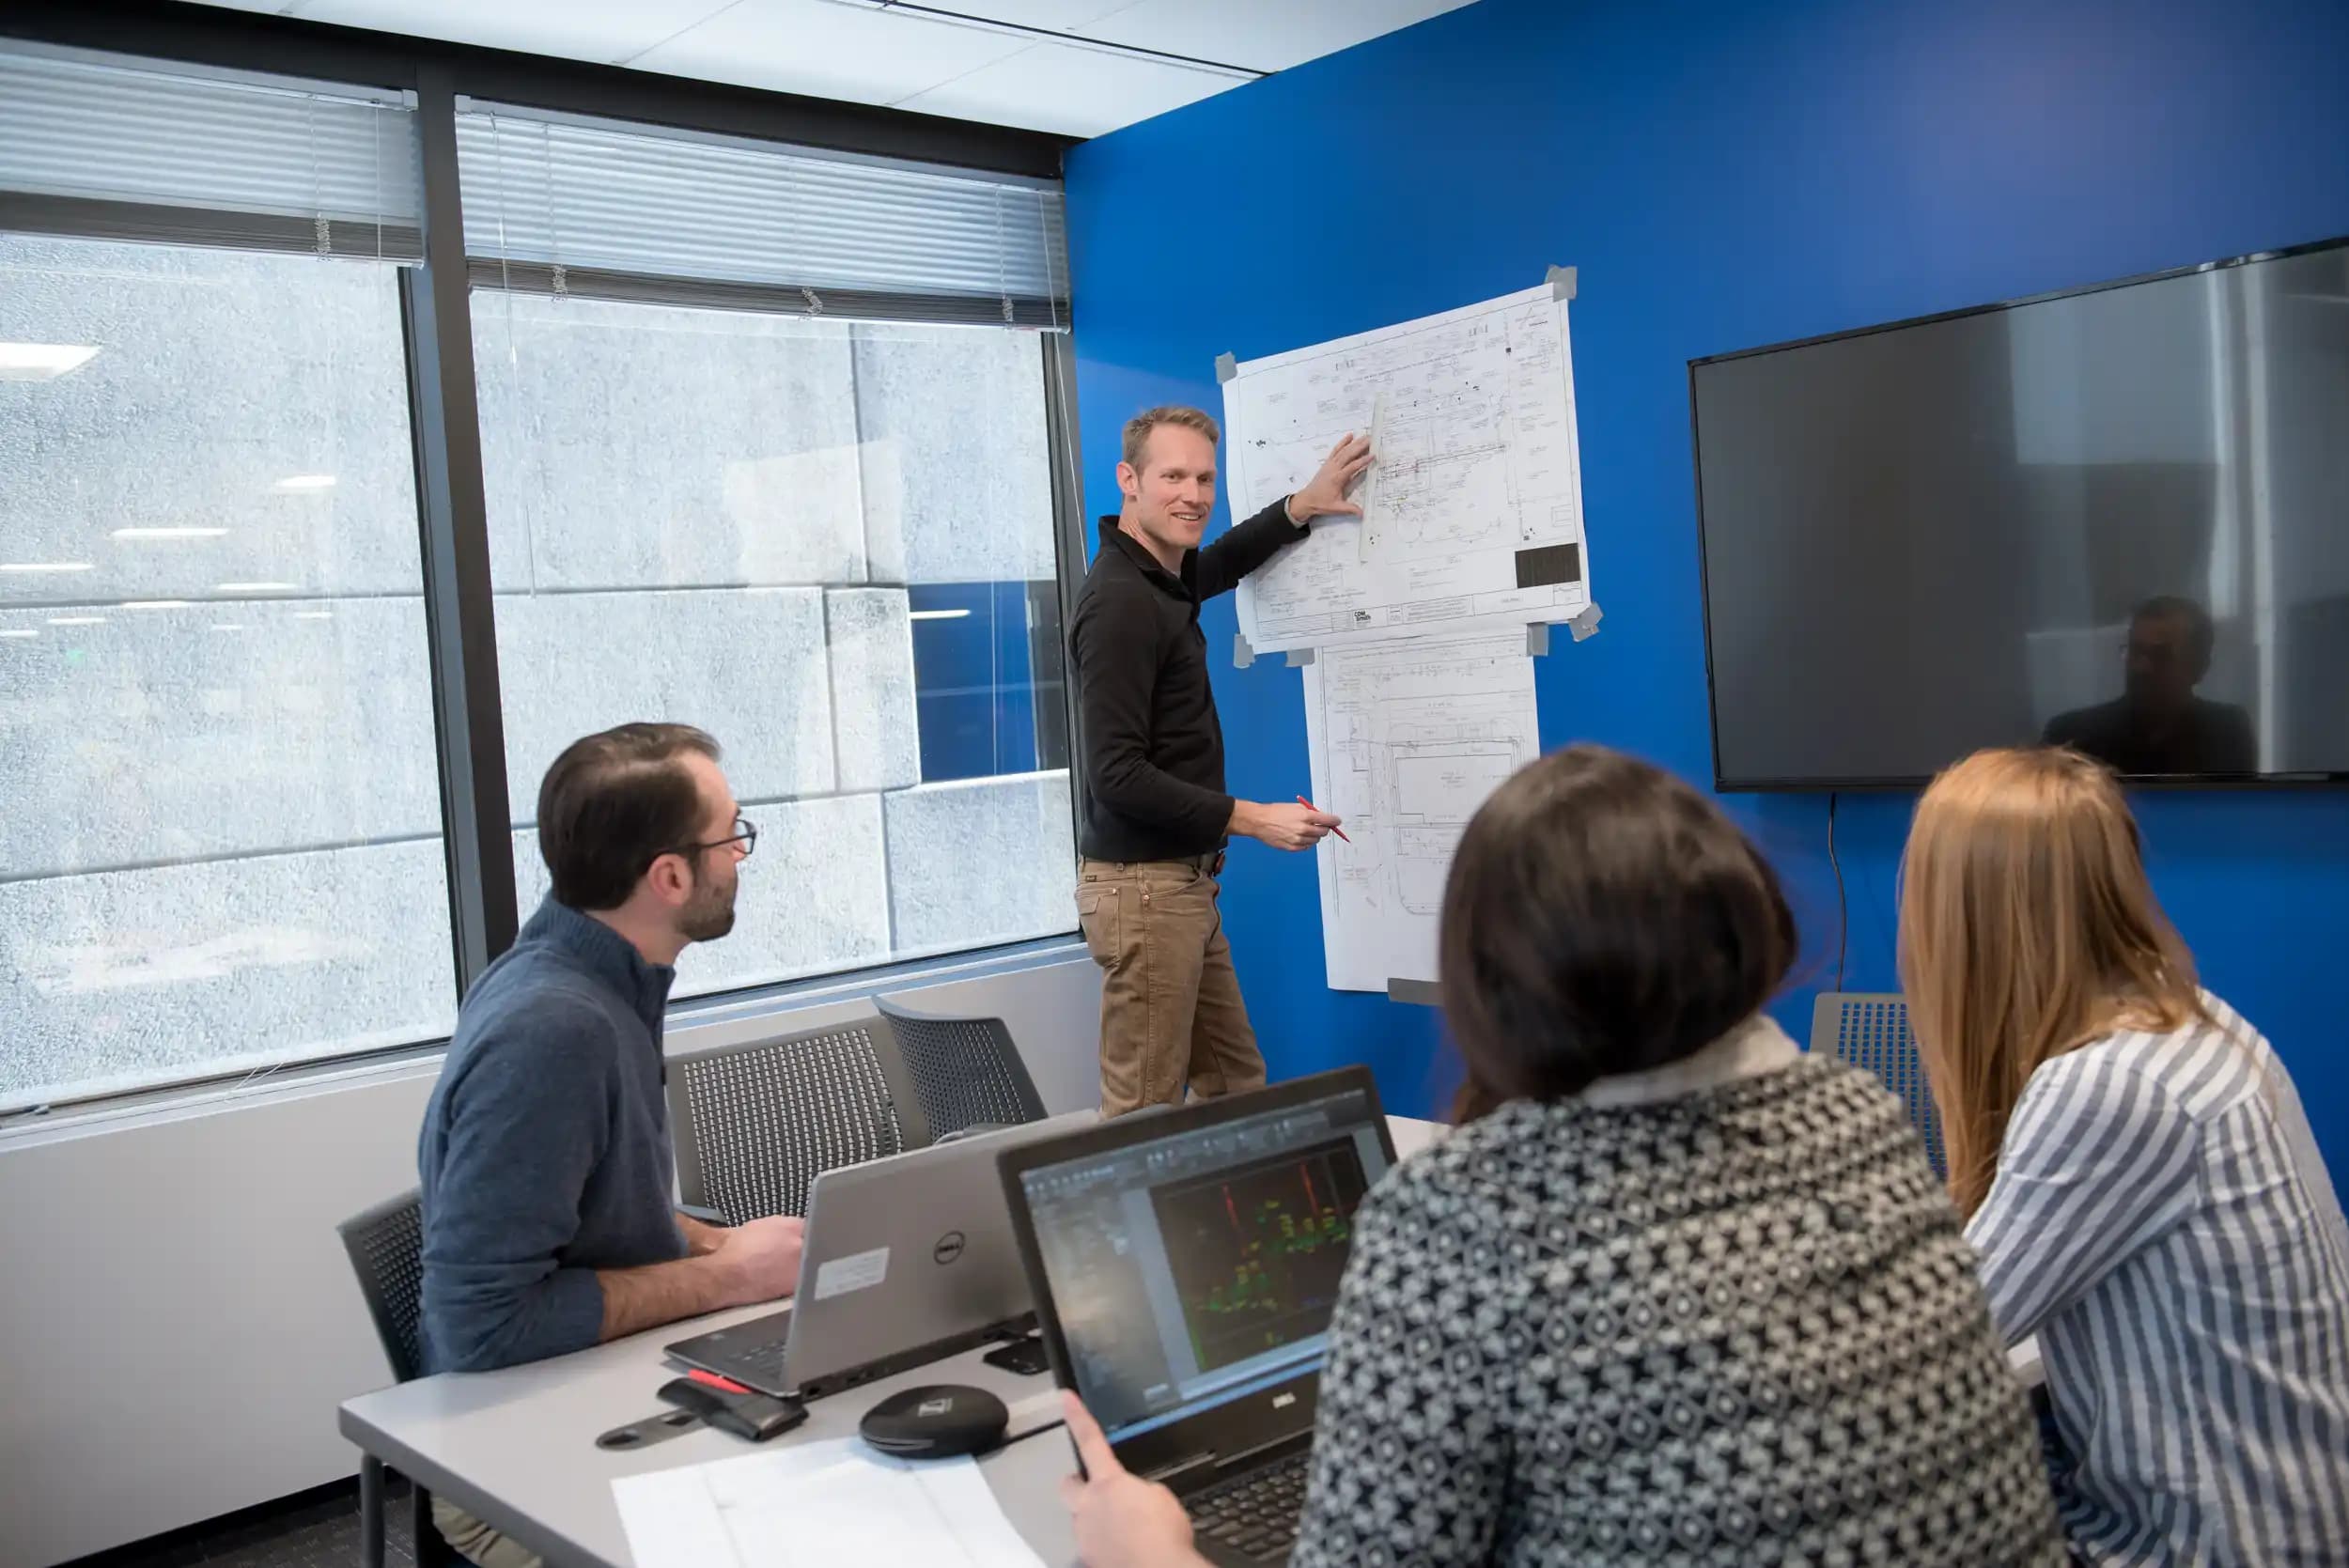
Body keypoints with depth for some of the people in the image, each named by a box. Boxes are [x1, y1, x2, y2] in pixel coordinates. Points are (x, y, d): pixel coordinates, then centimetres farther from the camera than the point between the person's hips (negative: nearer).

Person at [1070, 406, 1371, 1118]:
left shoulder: (1162, 578, 10)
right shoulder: (1119, 603, -18)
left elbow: (1218, 567, 36)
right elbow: (1117, 774, -22)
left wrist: (1300, 507, 26)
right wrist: (1251, 819, -21)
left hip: (1186, 882, 10)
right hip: (1143, 888, -10)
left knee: (1237, 1089, 12)